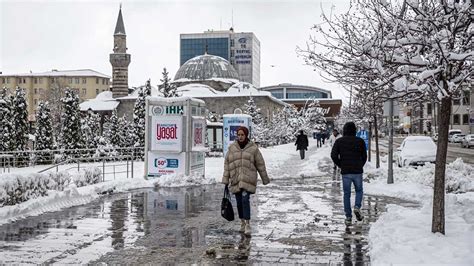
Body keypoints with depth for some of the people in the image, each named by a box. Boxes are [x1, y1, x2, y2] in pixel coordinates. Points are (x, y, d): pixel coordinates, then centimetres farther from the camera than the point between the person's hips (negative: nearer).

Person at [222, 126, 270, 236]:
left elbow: (260, 164, 5)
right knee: (239, 202, 8)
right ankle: (242, 223, 26)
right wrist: (225, 179, 2)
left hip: (248, 179, -3)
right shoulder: (232, 148, 5)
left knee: (245, 200, -17)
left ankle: (248, 225, -13)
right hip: (235, 180, 3)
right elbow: (227, 164, 6)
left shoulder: (253, 148, -1)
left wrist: (265, 179, 10)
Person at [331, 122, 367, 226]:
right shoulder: (360, 141, 2)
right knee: (359, 190, 19)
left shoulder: (339, 141, 1)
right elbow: (364, 157, 4)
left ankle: (348, 217, 5)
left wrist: (340, 165, 4)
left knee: (347, 194, 8)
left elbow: (333, 155, -9)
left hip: (345, 172, 0)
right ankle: (357, 207, -6)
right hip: (358, 171, 0)